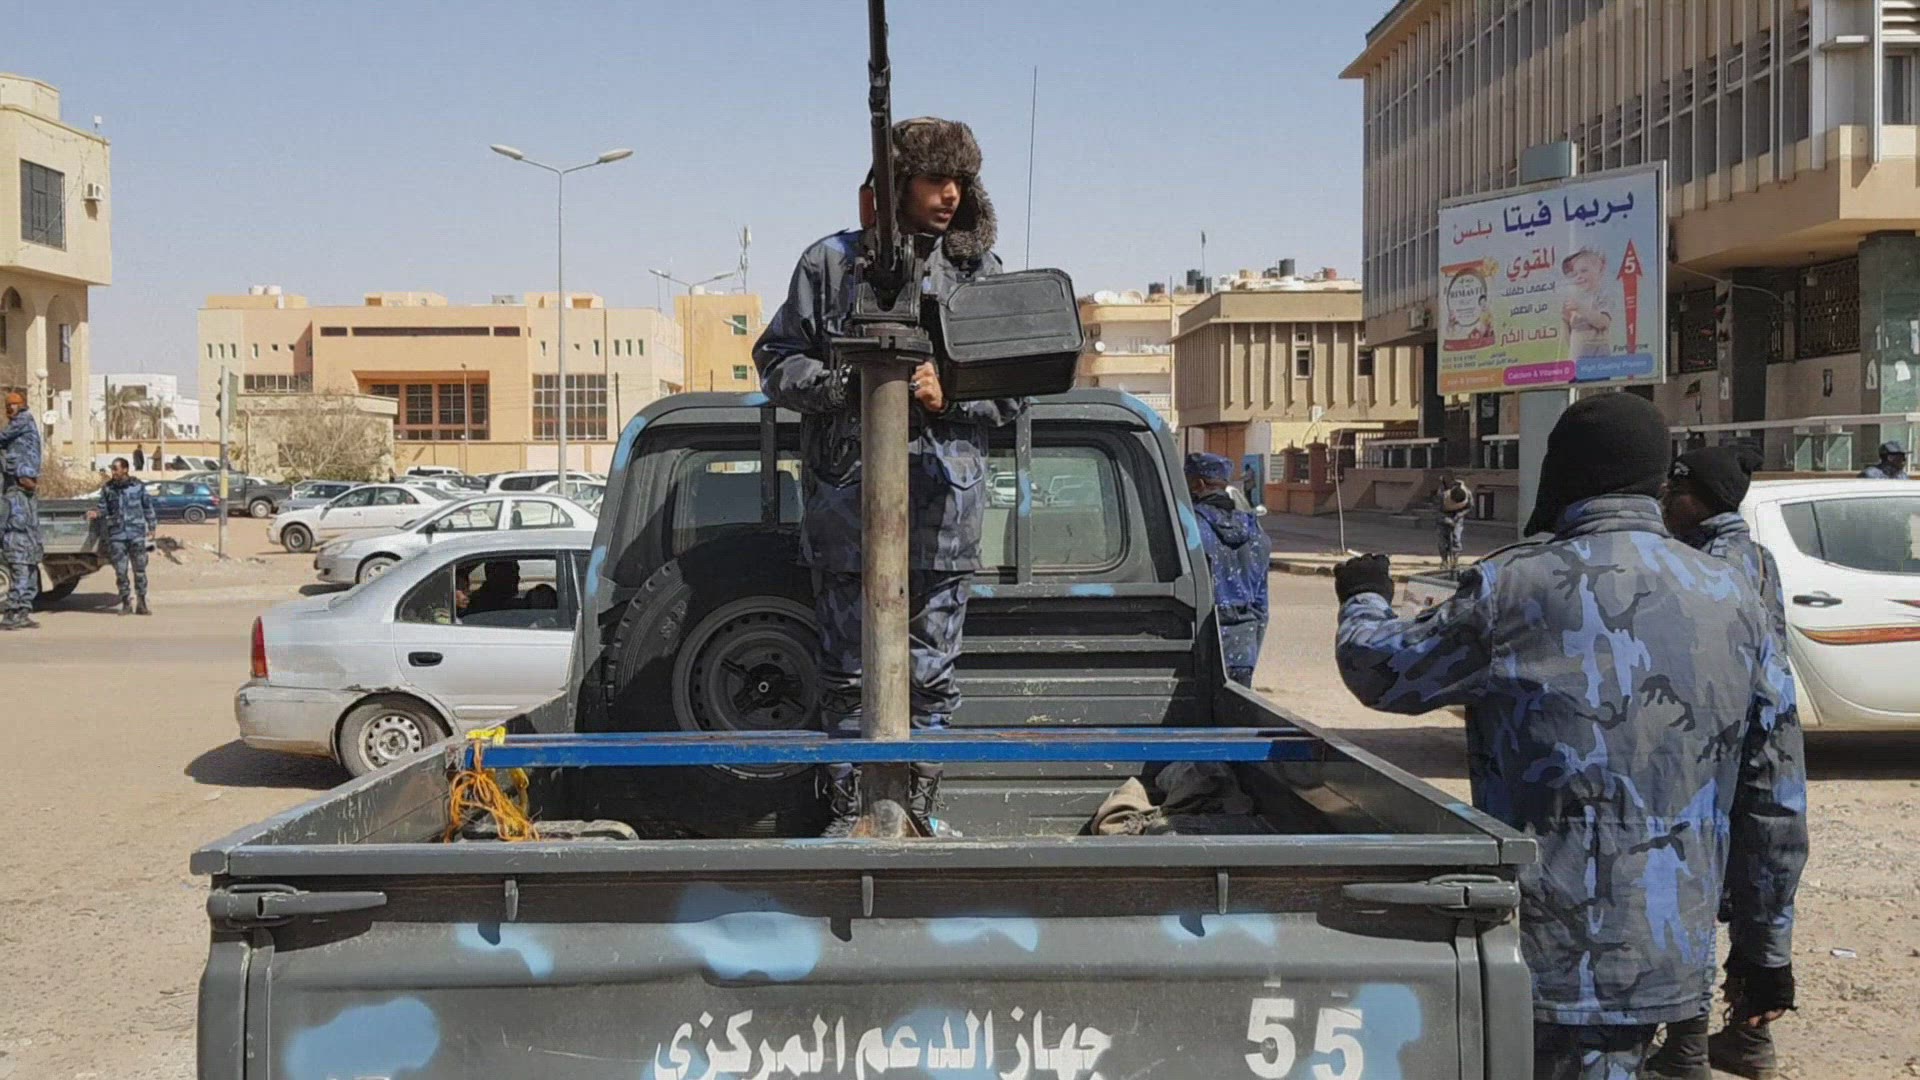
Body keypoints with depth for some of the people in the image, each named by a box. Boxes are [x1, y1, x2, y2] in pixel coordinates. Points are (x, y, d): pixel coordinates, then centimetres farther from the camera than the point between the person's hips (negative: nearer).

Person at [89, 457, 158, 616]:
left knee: (139, 570, 2)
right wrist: (96, 513, -14)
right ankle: (126, 604, 10)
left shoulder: (138, 486, 2)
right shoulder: (108, 488, 5)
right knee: (121, 571, 1)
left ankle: (142, 604, 9)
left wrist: (152, 527, 7)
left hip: (137, 533, -1)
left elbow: (148, 507, 8)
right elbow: (104, 508, 8)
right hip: (116, 535, 1)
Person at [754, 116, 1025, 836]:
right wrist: (845, 386, -9)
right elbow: (776, 362, 8)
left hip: (942, 504, 1)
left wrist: (950, 395, -8)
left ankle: (919, 810, 18)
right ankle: (848, 811, 18)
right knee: (846, 673, 6)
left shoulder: (979, 270, 10)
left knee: (931, 674, 6)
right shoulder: (832, 262, 6)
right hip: (845, 499, -1)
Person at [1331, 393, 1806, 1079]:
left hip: (1559, 957, -5)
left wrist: (1363, 600, 25)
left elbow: (1381, 670, 3)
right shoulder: (1735, 601, 3)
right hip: (1673, 956, 5)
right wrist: (1766, 945, 16)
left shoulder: (1516, 587, -11)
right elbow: (1776, 797, 6)